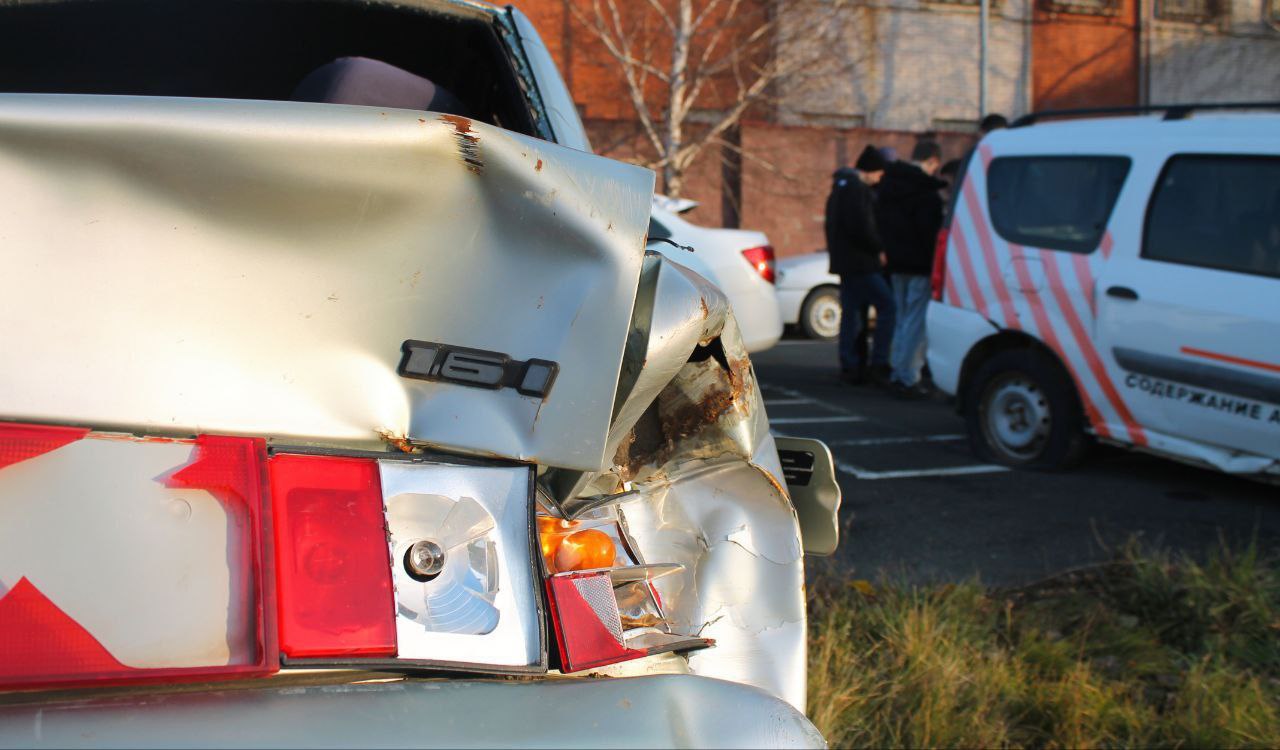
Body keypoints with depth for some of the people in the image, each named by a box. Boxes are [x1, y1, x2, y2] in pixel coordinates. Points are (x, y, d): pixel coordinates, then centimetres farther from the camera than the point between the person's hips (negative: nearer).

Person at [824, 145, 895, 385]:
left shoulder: (840, 186, 19)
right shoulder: (856, 188, -13)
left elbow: (830, 225, 23)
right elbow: (861, 227, -21)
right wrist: (878, 250, -9)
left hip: (845, 263, 10)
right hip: (860, 262, -10)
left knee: (850, 312, 11)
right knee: (886, 305, -8)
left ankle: (850, 367, 11)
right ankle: (879, 363, -10)